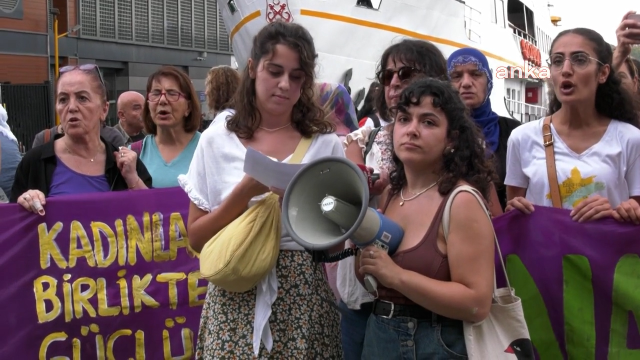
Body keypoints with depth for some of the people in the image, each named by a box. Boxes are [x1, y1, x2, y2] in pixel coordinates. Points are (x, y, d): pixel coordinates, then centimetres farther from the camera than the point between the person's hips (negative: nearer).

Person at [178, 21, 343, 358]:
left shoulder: (326, 143, 0)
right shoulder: (218, 139, -1)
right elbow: (196, 237, -2)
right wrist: (245, 192, -15)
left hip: (303, 299, 0)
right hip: (234, 299, 0)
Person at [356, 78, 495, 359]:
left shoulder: (462, 201, -17)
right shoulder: (389, 194, 1)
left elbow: (478, 304, -22)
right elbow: (368, 282, 9)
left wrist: (397, 275, -24)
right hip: (376, 335, 6)